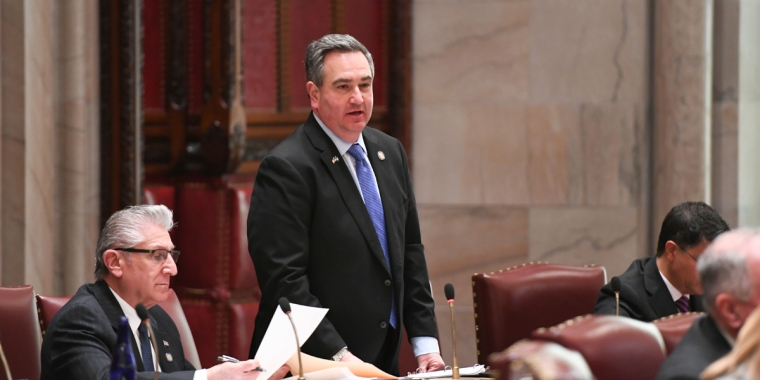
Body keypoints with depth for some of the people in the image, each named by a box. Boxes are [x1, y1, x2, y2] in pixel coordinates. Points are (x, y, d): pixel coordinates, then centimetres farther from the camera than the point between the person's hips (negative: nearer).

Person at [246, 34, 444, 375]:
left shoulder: (390, 152, 10)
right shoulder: (286, 168, -14)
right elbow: (284, 280, -18)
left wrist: (425, 342, 7)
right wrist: (338, 357, -22)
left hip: (383, 359, 7)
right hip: (313, 365, -7)